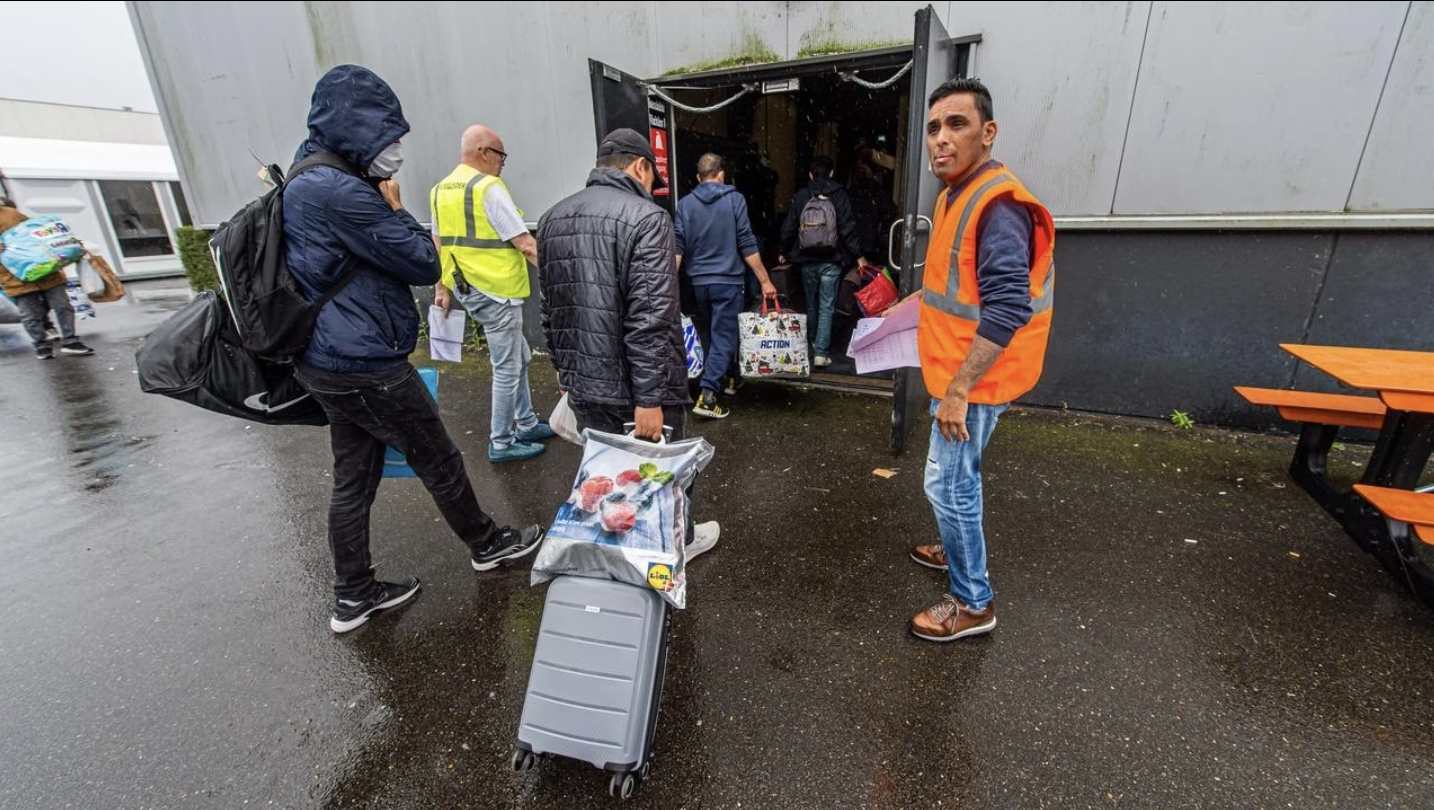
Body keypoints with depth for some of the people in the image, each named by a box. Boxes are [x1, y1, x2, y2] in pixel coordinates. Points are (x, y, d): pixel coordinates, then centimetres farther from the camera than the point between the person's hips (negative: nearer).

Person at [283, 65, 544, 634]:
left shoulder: (304, 184, 13)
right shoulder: (342, 192, -21)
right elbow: (423, 265, -15)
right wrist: (395, 207, -5)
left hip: (327, 362, 10)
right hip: (366, 366, -10)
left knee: (353, 478, 15)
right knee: (438, 461, 8)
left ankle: (353, 597, 28)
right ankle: (486, 546, 30)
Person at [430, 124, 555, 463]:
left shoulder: (440, 190, 12)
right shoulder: (488, 188, -15)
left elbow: (438, 245, 16)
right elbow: (526, 245, -17)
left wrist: (442, 289, 21)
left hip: (467, 288, 9)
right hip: (497, 291, -9)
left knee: (519, 358, 20)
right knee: (507, 369, 3)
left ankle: (526, 424, 29)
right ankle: (501, 443, 14)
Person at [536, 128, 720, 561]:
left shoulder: (552, 218, 9)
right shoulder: (646, 217, -14)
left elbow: (550, 309, 14)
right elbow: (650, 320, -22)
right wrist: (649, 398, -20)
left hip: (583, 384, 6)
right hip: (637, 386, -6)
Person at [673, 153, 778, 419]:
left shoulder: (685, 204, 4)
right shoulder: (734, 199, -3)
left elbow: (677, 247, -1)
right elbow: (747, 244, -8)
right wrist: (765, 280, -6)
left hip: (699, 282, 4)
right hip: (728, 281, -4)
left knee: (708, 335, 18)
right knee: (724, 337, -2)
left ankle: (724, 380, 31)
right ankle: (707, 395, -11)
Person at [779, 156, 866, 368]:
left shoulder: (800, 196, 2)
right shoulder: (840, 195, -3)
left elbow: (788, 229, 5)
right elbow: (848, 229, -7)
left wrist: (784, 252, 20)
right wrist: (858, 255, 0)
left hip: (807, 260, 2)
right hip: (831, 261, -2)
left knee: (811, 304, 18)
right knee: (826, 307, 0)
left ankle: (812, 343, 34)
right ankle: (821, 352, -5)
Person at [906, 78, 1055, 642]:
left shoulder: (998, 205, -21)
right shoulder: (957, 195, 10)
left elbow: (1007, 308, -28)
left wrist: (958, 390, -28)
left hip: (974, 379, -10)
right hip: (957, 371, 10)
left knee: (947, 482, 0)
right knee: (957, 475, 23)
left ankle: (973, 602, 17)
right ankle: (958, 550, 44)